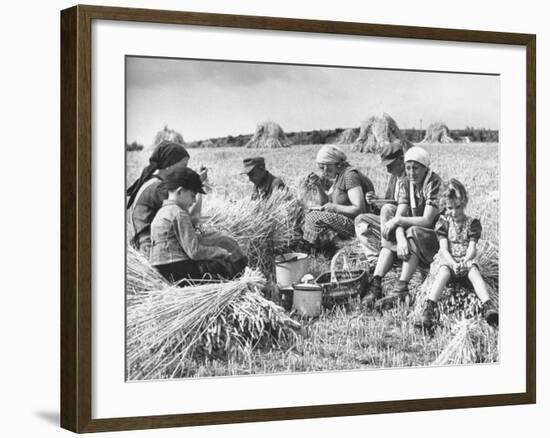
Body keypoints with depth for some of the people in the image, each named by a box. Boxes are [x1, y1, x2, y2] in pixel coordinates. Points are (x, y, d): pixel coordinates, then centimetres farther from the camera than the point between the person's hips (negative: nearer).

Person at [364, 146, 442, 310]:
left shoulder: (434, 183, -18)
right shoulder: (405, 183, 0)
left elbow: (427, 220, -24)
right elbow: (399, 215, -12)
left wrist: (397, 221, -23)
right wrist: (400, 239, -31)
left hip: (436, 234, -6)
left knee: (413, 233, -34)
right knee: (390, 242, -20)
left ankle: (401, 289, -41)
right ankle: (376, 286, -29)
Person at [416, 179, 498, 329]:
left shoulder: (472, 223, 8)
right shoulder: (444, 222, 7)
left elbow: (472, 248, -2)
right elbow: (443, 249, -3)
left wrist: (464, 262, -23)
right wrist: (453, 264, -22)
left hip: (467, 260, 0)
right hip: (448, 260, 0)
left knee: (473, 270, -35)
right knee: (444, 270, -35)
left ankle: (488, 306, -58)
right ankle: (429, 309, -58)